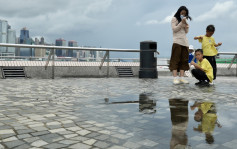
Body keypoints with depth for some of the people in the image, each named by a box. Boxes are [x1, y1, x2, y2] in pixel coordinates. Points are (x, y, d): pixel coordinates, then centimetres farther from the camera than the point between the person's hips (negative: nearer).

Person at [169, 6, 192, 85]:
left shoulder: (185, 20, 24)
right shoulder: (174, 19, 6)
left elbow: (186, 31, 19)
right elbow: (174, 29, -5)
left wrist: (186, 25, 1)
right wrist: (181, 23, -12)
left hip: (185, 42, 7)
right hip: (177, 42, -6)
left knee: (184, 60, 1)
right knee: (175, 60, -10)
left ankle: (181, 77, 2)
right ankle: (175, 78, -12)